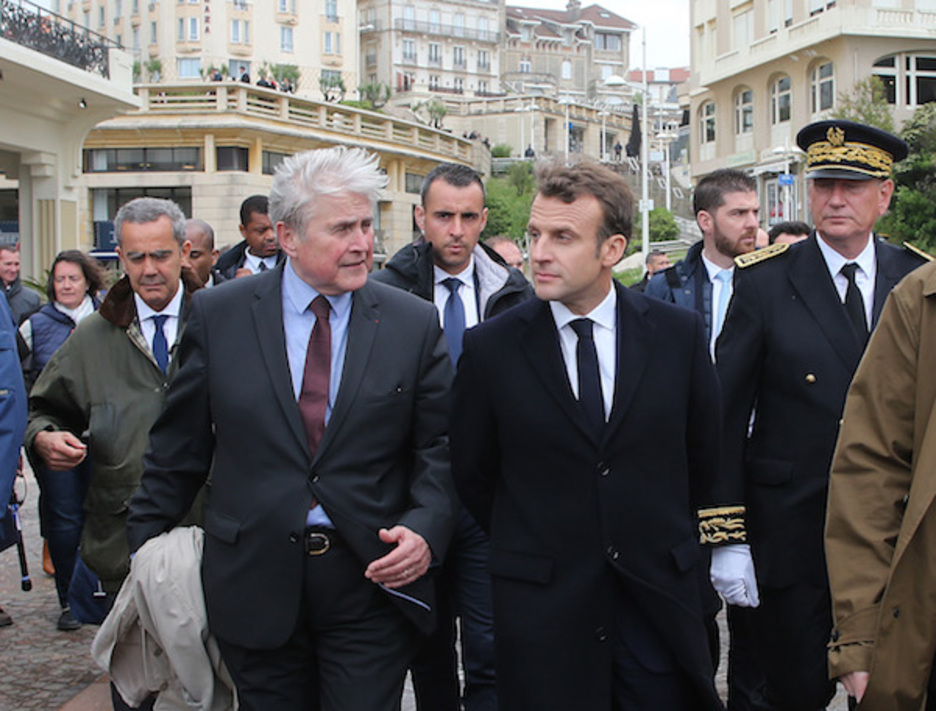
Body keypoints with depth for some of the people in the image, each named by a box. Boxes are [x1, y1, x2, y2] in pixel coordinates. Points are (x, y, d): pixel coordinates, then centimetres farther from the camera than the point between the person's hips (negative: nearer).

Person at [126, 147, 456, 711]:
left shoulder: (415, 322, 0)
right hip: (255, 583, 1)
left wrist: (425, 528, -14)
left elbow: (439, 447, 3)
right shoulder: (219, 315, 0)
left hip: (373, 581, 0)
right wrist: (147, 549, 5)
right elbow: (180, 445, 6)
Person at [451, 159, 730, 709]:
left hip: (660, 601, 1)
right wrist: (529, 547, 9)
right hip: (542, 606, -1)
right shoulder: (490, 348, -5)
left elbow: (703, 452, 10)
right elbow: (473, 474, 5)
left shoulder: (680, 334, -2)